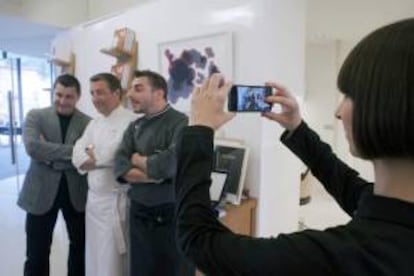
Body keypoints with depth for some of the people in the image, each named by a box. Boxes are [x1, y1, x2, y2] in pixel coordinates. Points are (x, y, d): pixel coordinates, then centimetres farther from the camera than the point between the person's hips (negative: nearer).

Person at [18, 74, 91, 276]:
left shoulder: (88, 123, -3)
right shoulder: (35, 116, -1)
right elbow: (32, 146, -19)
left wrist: (51, 156, -16)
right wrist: (72, 151, -22)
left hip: (77, 193, 1)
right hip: (41, 192, 0)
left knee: (80, 247, 17)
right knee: (37, 253, 10)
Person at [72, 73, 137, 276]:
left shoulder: (131, 121, -15)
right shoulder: (94, 123, 12)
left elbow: (116, 156, -22)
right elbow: (78, 156, 3)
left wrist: (93, 156, -6)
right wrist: (102, 158, -13)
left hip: (116, 201, -7)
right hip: (93, 199, 8)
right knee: (94, 258, 20)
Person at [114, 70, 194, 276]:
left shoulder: (180, 123, -12)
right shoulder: (134, 127, 8)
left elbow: (170, 164, -25)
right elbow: (120, 168, -3)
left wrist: (138, 160, -7)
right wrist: (155, 174, -18)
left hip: (171, 216, -5)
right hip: (139, 215, 6)